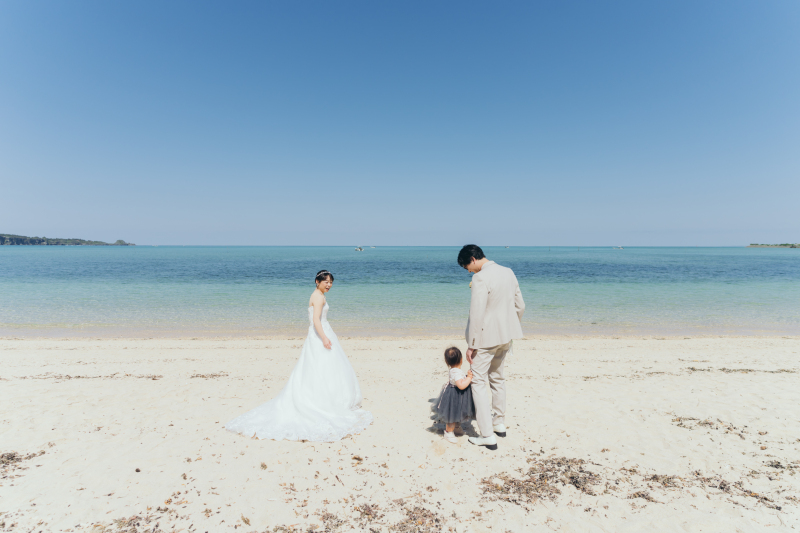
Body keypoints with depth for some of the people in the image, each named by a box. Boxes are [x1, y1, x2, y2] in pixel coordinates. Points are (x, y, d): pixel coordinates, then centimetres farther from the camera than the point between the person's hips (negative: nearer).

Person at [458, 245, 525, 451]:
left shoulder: (481, 278, -20)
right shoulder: (508, 272, 6)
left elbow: (476, 315, -22)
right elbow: (520, 306, 11)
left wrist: (471, 345, -14)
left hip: (486, 338, -8)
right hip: (505, 336, 9)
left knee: (478, 382, 2)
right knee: (497, 378, 22)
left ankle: (488, 436, 4)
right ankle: (499, 424, 35)